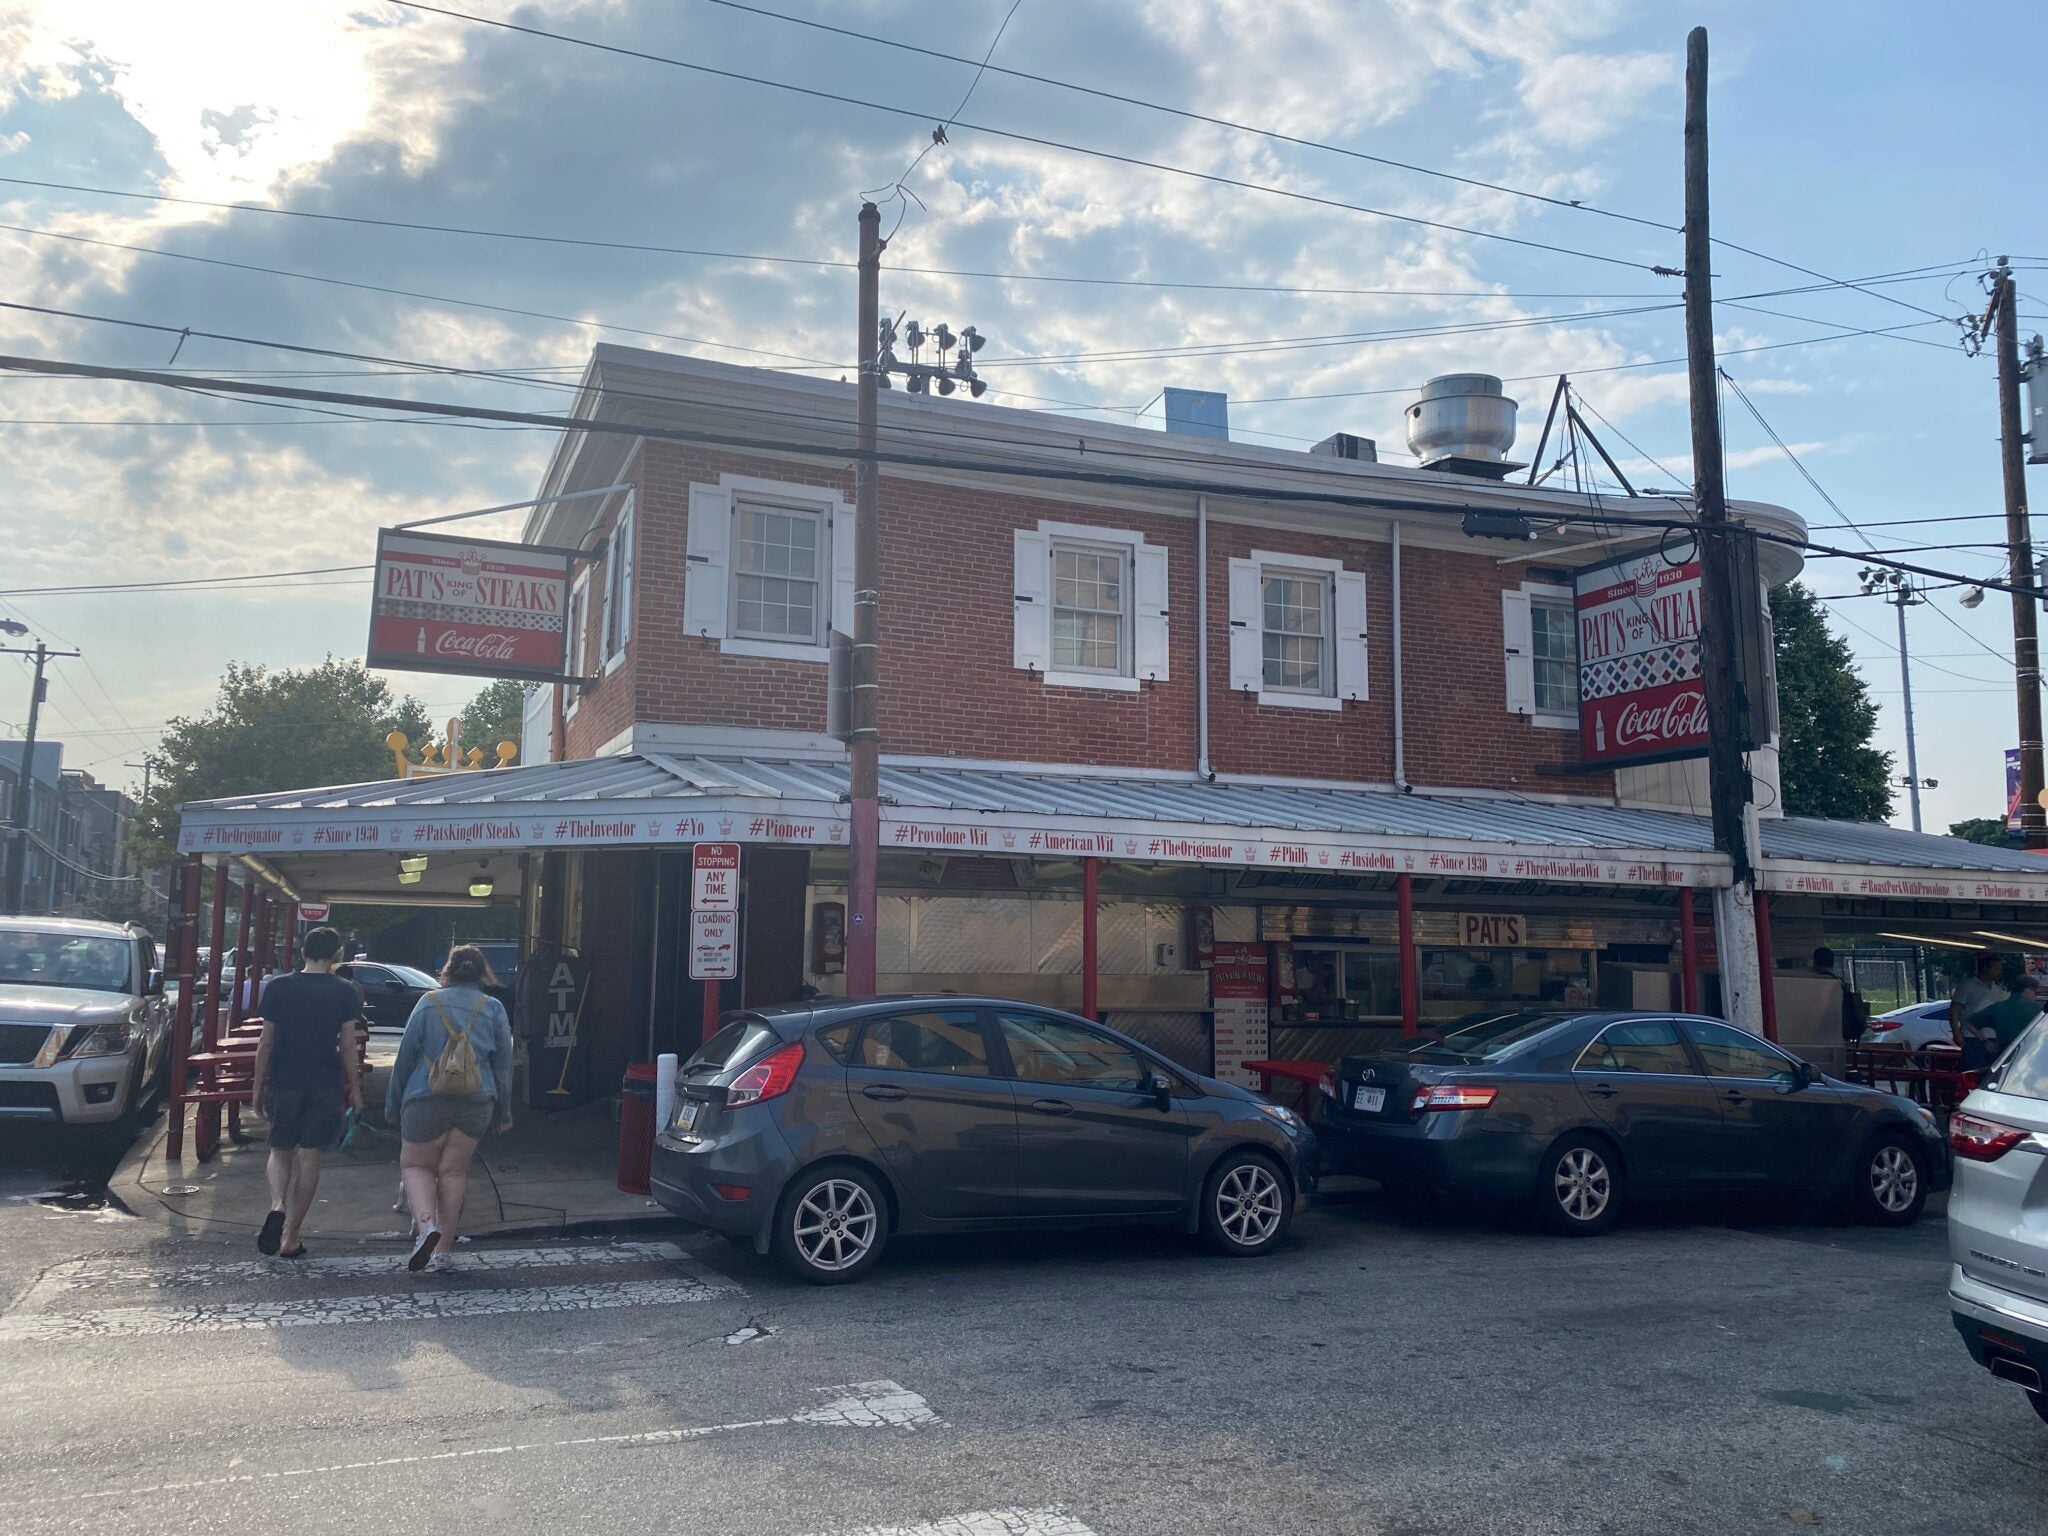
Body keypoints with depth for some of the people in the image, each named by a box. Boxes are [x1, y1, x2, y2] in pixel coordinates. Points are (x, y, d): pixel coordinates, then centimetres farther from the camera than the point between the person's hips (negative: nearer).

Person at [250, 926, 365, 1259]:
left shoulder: (277, 987, 0)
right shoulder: (346, 991, -4)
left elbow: (266, 1043, 1)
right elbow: (347, 1045, -4)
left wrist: (258, 1088, 10)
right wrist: (354, 1088, 6)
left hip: (283, 1084, 1)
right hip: (325, 1087, -1)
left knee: (280, 1152, 17)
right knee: (309, 1159, 6)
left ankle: (277, 1206, -11)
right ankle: (290, 1239, 9)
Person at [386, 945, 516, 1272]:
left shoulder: (428, 1003, 2)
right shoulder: (494, 1008, 4)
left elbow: (405, 1056, 3)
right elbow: (504, 1064, 7)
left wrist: (393, 1103, 12)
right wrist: (504, 1112, 14)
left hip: (426, 1100, -2)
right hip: (476, 1103, 2)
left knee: (415, 1164, 12)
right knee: (454, 1171, 12)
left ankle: (426, 1224, -13)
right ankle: (443, 1247, 14)